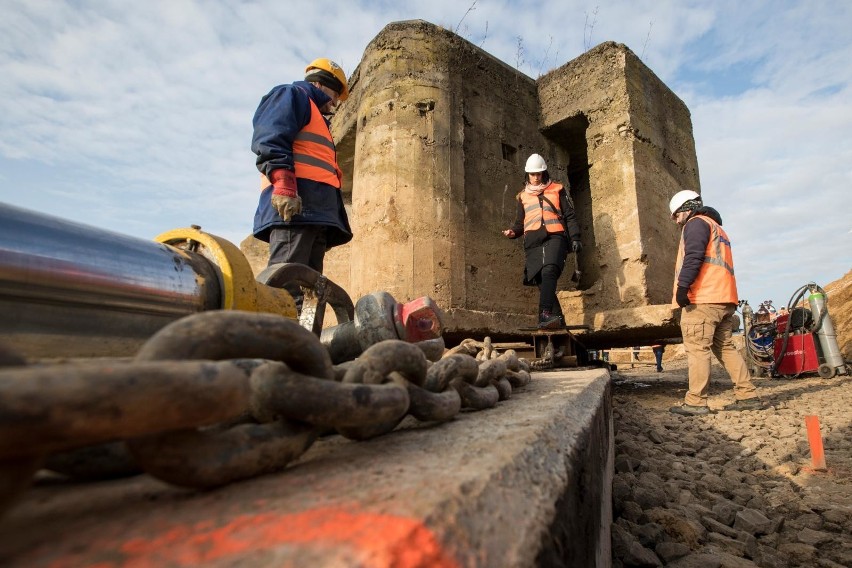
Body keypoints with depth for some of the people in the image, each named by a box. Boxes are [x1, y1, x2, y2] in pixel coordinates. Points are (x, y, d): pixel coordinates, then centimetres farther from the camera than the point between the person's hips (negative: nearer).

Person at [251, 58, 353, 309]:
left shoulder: (316, 118, 39)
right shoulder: (292, 94, 13)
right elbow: (270, 138, -7)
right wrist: (284, 185, -23)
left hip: (316, 212, 9)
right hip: (295, 204, -9)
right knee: (288, 286, -19)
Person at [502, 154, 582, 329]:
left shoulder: (557, 190, 17)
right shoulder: (523, 196, 24)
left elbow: (570, 216, 13)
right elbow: (520, 222, 28)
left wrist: (575, 238, 1)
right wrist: (513, 232, 5)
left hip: (554, 237, -3)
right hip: (533, 243, 3)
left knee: (548, 271, -28)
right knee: (542, 281, -3)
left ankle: (545, 314, -36)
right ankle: (557, 319, 2)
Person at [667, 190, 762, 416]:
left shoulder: (696, 223, 1)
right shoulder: (718, 228, 31)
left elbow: (693, 257, -16)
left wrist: (682, 286, -22)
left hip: (702, 299, -10)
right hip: (724, 299, 10)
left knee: (697, 349, -10)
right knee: (725, 347, 13)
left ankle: (696, 402, -9)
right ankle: (747, 396, 13)